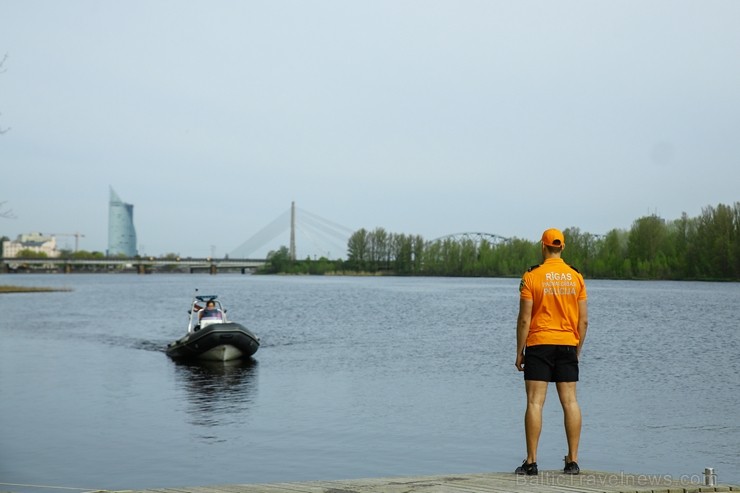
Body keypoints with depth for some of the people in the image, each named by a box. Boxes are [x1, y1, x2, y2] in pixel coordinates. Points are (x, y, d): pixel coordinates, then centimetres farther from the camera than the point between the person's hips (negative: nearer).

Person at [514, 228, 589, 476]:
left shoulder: (531, 276, -6)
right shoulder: (576, 277, 5)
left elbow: (524, 319, -8)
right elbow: (583, 320, 6)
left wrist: (519, 351, -1)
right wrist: (577, 349, 16)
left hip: (539, 345, -3)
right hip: (567, 345, 3)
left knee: (535, 402, -2)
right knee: (570, 401, 6)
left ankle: (531, 462, -2)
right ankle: (572, 460, 8)